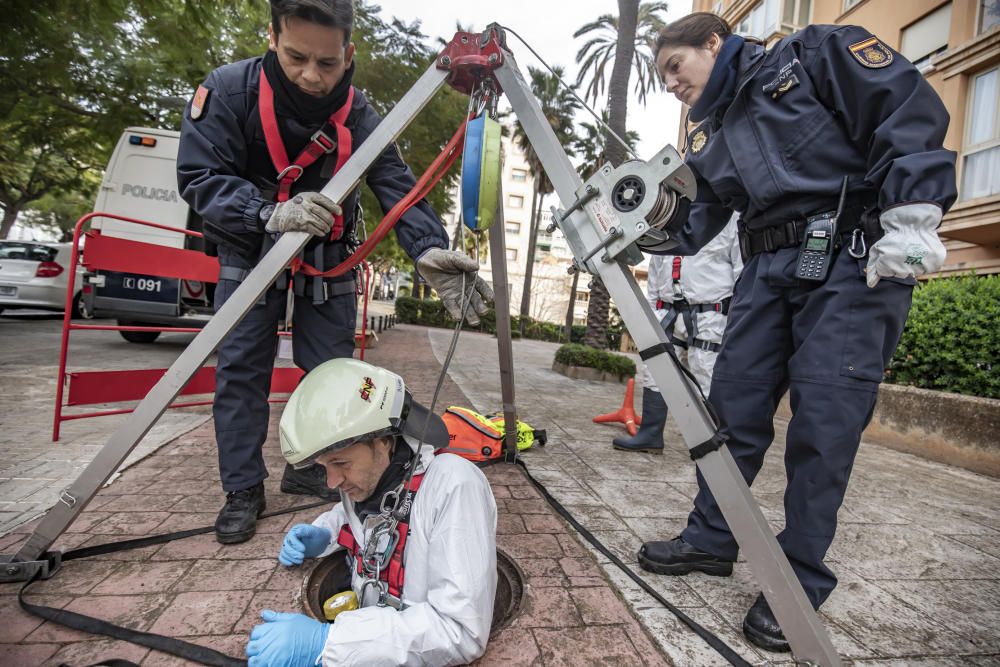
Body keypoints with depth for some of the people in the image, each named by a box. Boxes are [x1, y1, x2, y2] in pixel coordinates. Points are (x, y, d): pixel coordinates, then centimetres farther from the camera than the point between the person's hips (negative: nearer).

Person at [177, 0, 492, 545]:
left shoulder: (358, 114, -15)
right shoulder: (227, 89, -18)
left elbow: (396, 185, -25)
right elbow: (200, 180, -20)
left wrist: (429, 249, -44)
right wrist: (271, 215, -40)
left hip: (327, 257, 2)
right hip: (249, 251, -1)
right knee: (240, 369, -3)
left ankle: (312, 470, 23)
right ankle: (243, 491, 14)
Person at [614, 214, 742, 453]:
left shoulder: (729, 219, -1)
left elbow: (743, 271, -6)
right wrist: (650, 312, 16)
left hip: (709, 316, -6)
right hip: (669, 313, 6)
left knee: (707, 383, -3)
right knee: (653, 372, 4)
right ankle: (650, 435, 14)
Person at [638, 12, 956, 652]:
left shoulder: (812, 53, 6)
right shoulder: (708, 138, 21)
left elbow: (911, 108, -4)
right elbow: (697, 219, 13)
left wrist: (910, 215, -15)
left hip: (857, 259, -5)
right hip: (769, 269, 6)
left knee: (823, 421, -8)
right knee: (732, 406, 2)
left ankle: (800, 583, 8)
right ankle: (710, 539, 18)